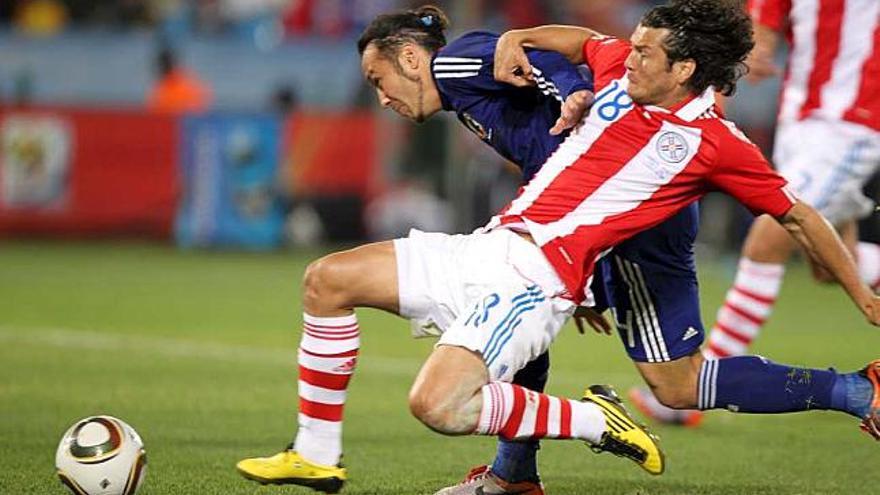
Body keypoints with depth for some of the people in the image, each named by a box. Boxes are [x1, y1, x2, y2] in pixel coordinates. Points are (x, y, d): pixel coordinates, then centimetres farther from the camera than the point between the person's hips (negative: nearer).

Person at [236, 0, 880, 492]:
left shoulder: (718, 145, -7)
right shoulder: (621, 69, 9)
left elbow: (798, 217, 3)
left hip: (538, 278, -8)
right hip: (489, 245, 8)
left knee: (439, 405, -28)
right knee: (328, 279, 3)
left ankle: (592, 422, -6)